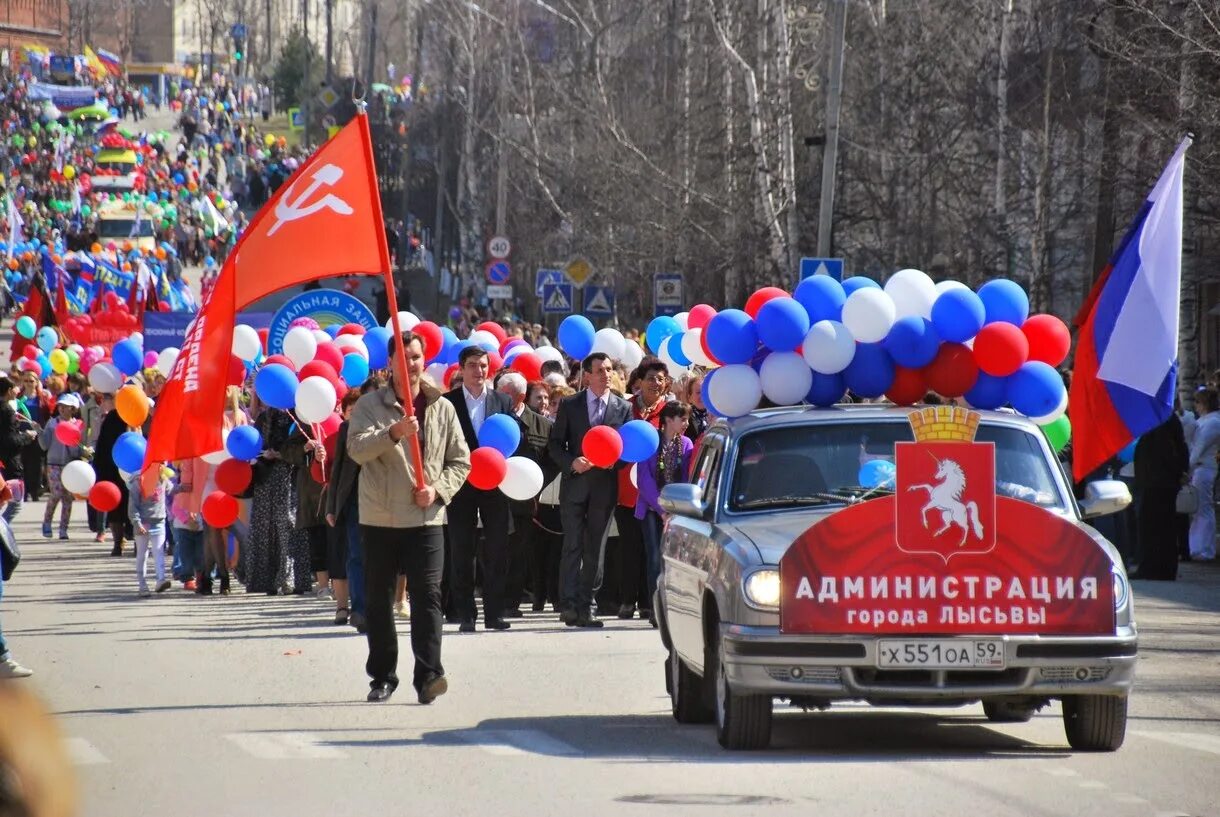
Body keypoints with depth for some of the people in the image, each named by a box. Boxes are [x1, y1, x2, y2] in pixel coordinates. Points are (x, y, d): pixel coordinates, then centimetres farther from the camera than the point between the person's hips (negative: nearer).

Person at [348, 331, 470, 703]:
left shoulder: (442, 408, 8)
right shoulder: (370, 405, 1)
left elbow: (460, 460, 11)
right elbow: (357, 449, -15)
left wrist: (438, 489, -7)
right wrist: (394, 432, -30)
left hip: (425, 518, 0)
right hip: (379, 518, 0)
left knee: (427, 596, -11)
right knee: (378, 600, 6)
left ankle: (428, 675, -16)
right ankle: (382, 676, 16)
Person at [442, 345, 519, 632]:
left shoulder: (503, 402, 8)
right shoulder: (447, 402, 1)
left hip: (495, 486, 2)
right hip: (461, 486, -2)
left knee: (497, 552, 1)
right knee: (462, 553, 0)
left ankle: (494, 613, 7)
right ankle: (466, 615, 4)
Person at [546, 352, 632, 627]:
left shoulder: (623, 408, 7)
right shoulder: (569, 405, 5)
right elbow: (555, 444, 5)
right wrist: (571, 463, -13)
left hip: (604, 487, 1)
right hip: (574, 483, -1)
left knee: (595, 550, 3)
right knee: (573, 546, -7)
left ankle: (585, 607, 6)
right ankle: (568, 605, -11)